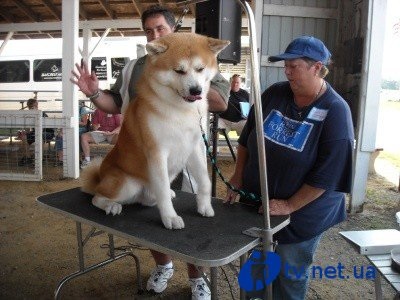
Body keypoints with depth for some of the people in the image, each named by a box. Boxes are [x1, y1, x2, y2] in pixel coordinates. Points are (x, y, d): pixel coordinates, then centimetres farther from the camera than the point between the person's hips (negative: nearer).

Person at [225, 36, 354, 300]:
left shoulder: (335, 112, -18)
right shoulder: (274, 94, -5)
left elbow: (327, 174, -19)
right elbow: (247, 136, 5)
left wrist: (290, 205, -18)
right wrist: (238, 176, 4)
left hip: (302, 212, -4)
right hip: (256, 202, 5)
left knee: (290, 276, 15)